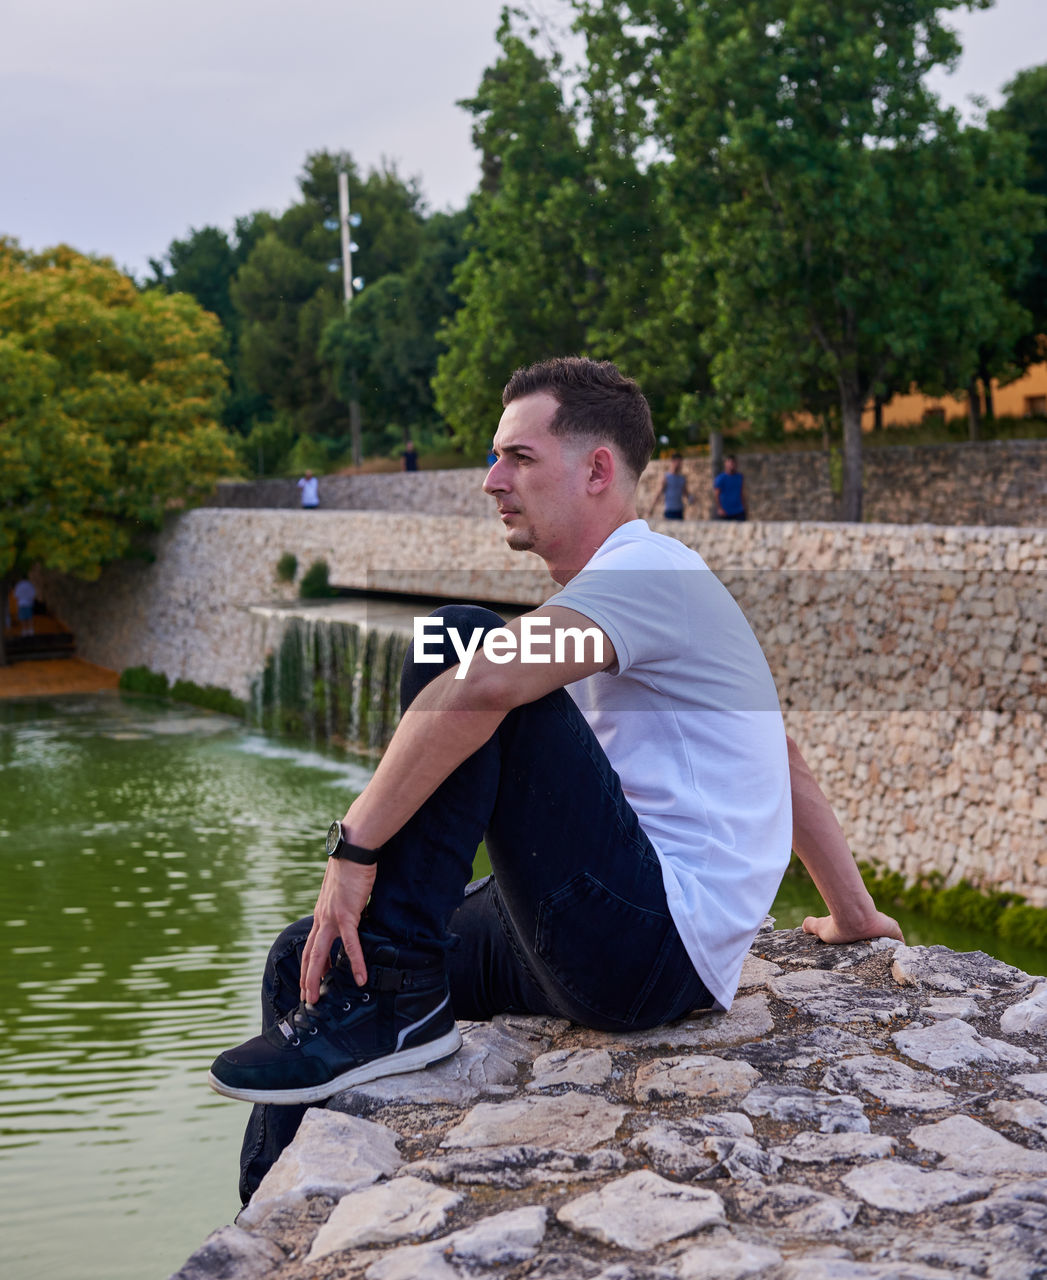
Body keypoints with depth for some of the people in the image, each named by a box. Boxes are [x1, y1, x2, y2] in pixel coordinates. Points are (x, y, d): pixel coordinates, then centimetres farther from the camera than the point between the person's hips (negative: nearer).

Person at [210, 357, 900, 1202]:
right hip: (639, 947, 11)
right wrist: (852, 915, 34)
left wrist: (357, 846, -25)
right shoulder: (644, 586, 20)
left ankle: (396, 1003, -20)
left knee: (458, 640, -20)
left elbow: (482, 686, -31)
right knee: (304, 961, 10)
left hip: (652, 947, -11)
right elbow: (770, 754, 28)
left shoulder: (648, 571, -12)